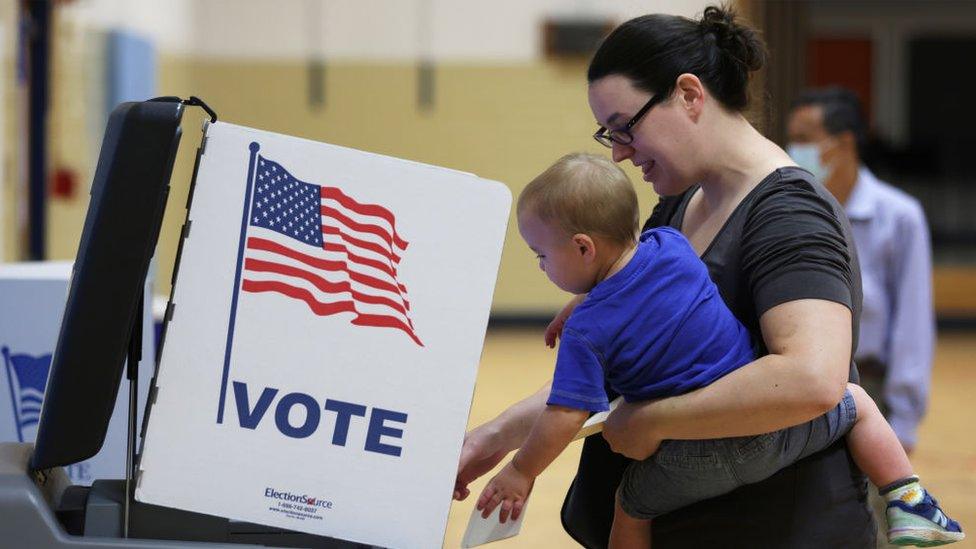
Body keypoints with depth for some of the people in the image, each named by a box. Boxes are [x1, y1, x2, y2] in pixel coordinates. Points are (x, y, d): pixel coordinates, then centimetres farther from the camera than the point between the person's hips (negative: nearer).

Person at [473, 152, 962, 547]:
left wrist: (521, 472, -2)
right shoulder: (670, 245, 0)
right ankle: (907, 507, 17)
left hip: (692, 467, -2)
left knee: (631, 510, 25)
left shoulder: (585, 333, -13)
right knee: (857, 404, 25)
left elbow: (564, 418, -16)